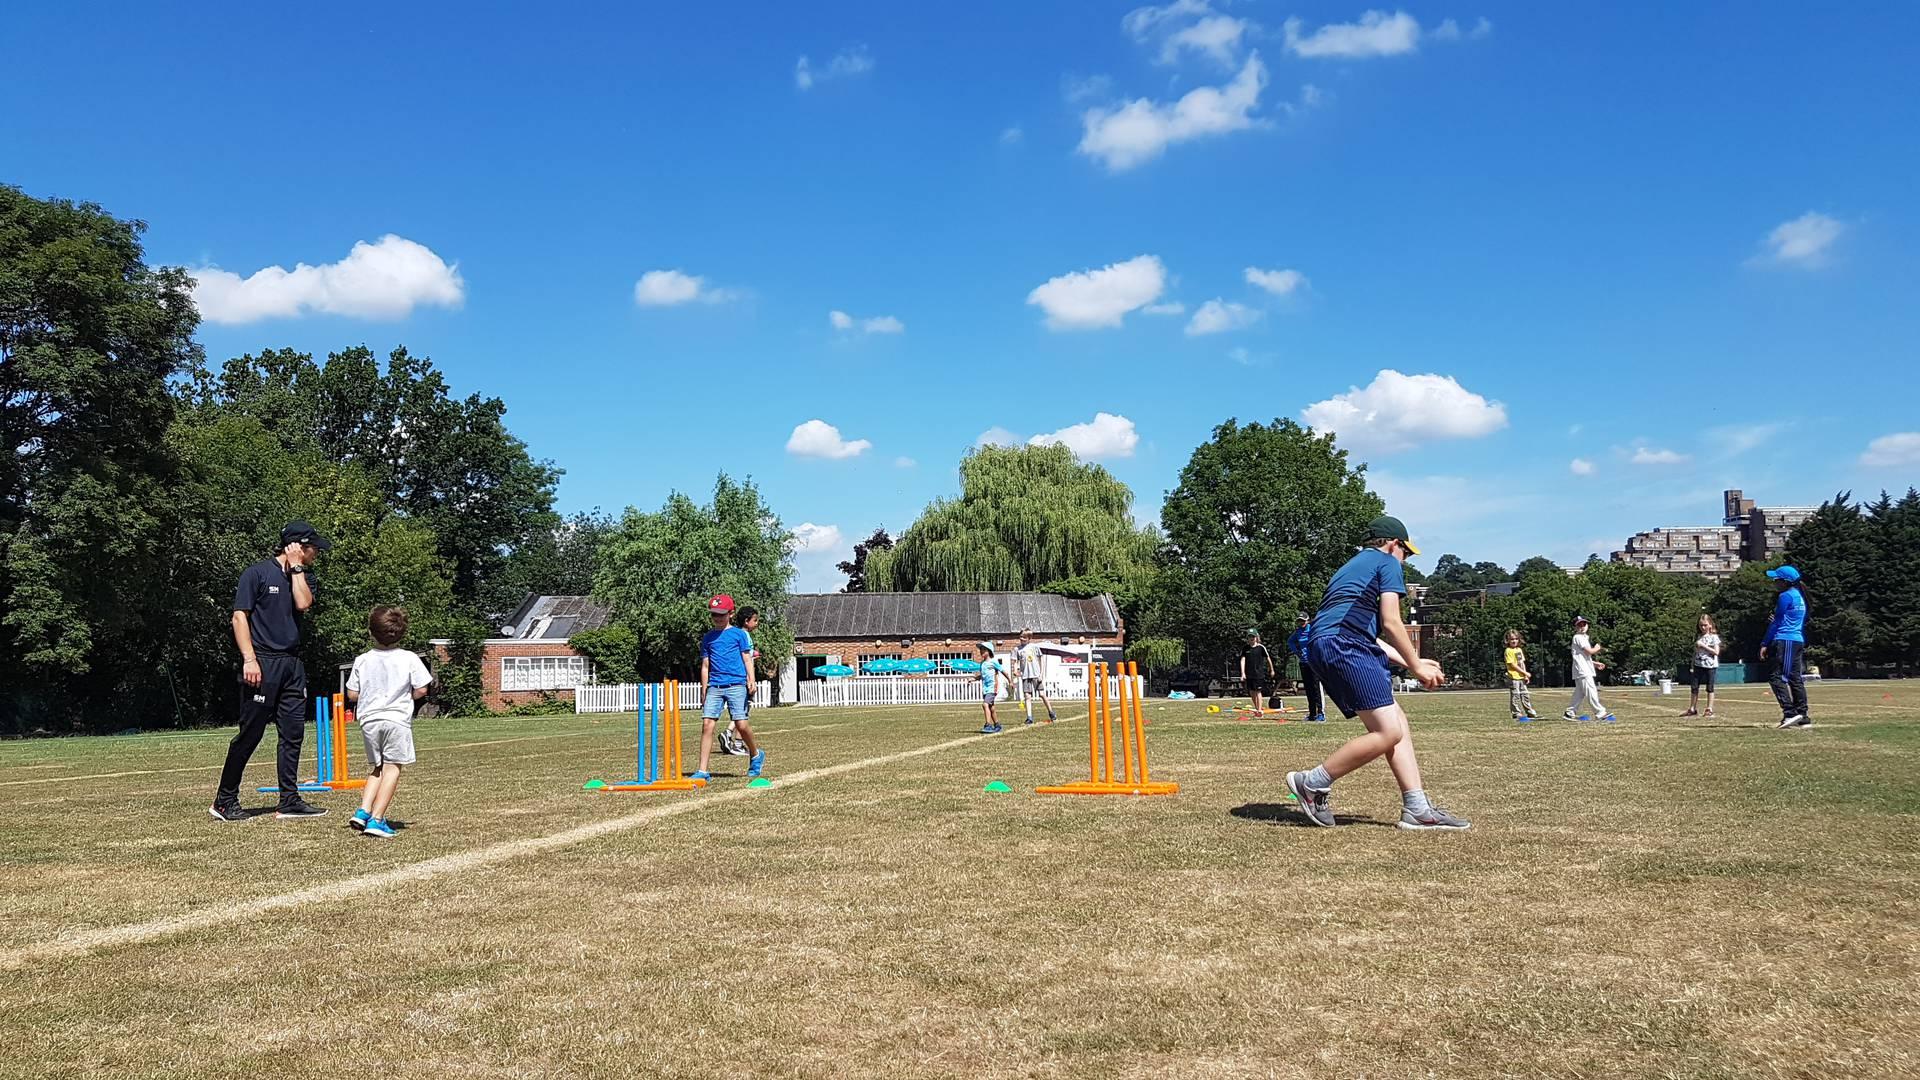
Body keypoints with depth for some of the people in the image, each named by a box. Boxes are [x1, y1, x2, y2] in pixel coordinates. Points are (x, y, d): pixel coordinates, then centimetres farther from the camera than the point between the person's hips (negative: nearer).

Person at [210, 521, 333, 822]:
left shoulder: (302, 577, 15)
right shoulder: (258, 573, -4)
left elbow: (303, 603, -6)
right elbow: (239, 616, -8)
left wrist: (296, 568, -2)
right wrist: (249, 659, -16)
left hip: (292, 665, 7)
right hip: (263, 663, -7)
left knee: (293, 733, 4)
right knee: (250, 733, -3)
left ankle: (289, 801, 9)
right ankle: (224, 801, 8)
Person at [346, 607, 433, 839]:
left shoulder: (362, 660, 4)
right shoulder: (409, 659, -3)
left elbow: (352, 695, 5)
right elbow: (420, 691, -3)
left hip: (369, 720, 4)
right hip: (397, 719, -4)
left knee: (376, 768, 20)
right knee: (392, 768, 0)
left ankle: (363, 811, 7)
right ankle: (376, 820, -6)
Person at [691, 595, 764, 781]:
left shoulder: (739, 634, 6)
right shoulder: (707, 637, 15)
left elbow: (747, 659, 4)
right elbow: (705, 666, 17)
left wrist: (751, 681, -8)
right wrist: (704, 691, 14)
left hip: (736, 685, -3)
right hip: (714, 686, 3)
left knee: (741, 724, -9)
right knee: (707, 724, -8)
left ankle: (756, 755, 20)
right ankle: (702, 771, -6)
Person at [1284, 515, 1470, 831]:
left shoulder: (1353, 565, 34)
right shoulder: (1388, 563, 7)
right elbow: (1390, 623, -3)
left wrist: (1409, 662, 37)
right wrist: (1416, 666, 6)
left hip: (1324, 647, 10)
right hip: (1344, 646, -10)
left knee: (1399, 723, 9)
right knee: (1389, 732, -14)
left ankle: (1417, 809, 3)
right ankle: (1313, 783, -7)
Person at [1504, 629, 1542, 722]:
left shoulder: (1519, 649, 14)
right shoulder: (1509, 651, -11)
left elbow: (1522, 663, 16)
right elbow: (1513, 665, -16)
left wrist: (1526, 676, 7)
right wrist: (1525, 673, -14)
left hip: (1521, 677, 8)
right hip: (1513, 677, -8)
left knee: (1525, 695, 13)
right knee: (1515, 696, -3)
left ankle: (1530, 712, 19)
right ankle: (1516, 714, 2)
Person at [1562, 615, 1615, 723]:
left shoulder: (1584, 638, 22)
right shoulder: (1578, 637, -9)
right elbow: (1589, 651, -16)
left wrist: (1595, 663, 18)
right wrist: (1597, 648, 3)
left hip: (1586, 669, 10)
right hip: (1583, 670, -10)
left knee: (1579, 693, 10)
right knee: (1591, 691, -11)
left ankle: (1570, 712, 12)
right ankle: (1600, 713, -13)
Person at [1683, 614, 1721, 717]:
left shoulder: (1714, 637, -4)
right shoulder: (1698, 637, 10)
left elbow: (1716, 652, -12)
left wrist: (1703, 646, -17)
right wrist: (1693, 665, 11)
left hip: (1710, 666, -4)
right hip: (1698, 665, 4)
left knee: (1709, 688, 3)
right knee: (1695, 687, 3)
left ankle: (1709, 709, 10)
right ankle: (1692, 709, 8)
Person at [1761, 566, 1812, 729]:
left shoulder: (1785, 596, -10)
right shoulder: (1800, 596, 18)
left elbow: (1775, 622, -10)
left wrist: (1765, 643, -7)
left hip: (1785, 641, -10)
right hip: (1799, 641, 10)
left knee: (1778, 677, -10)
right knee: (1796, 679, 10)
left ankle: (1790, 713, -19)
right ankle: (1803, 716, 9)